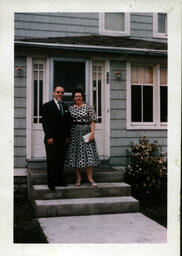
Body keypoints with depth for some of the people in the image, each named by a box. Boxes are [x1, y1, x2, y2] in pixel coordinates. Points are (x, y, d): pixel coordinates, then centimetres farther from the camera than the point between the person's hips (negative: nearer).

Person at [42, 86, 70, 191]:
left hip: (62, 139, 5)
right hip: (52, 139, -5)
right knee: (51, 160, 0)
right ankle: (51, 182, 7)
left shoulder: (65, 106, 15)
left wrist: (67, 136, 9)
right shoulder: (47, 106, -2)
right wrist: (49, 137, -15)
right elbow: (45, 122, -8)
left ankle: (59, 180, 16)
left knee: (61, 160, 7)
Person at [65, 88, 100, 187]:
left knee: (88, 154, -3)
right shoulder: (70, 108, 9)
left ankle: (90, 178, 5)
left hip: (86, 132, -2)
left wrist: (92, 133, -12)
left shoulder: (89, 107, 2)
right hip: (74, 133, 2)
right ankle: (78, 178, 13)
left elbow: (92, 121, -2)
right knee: (75, 155, 3)